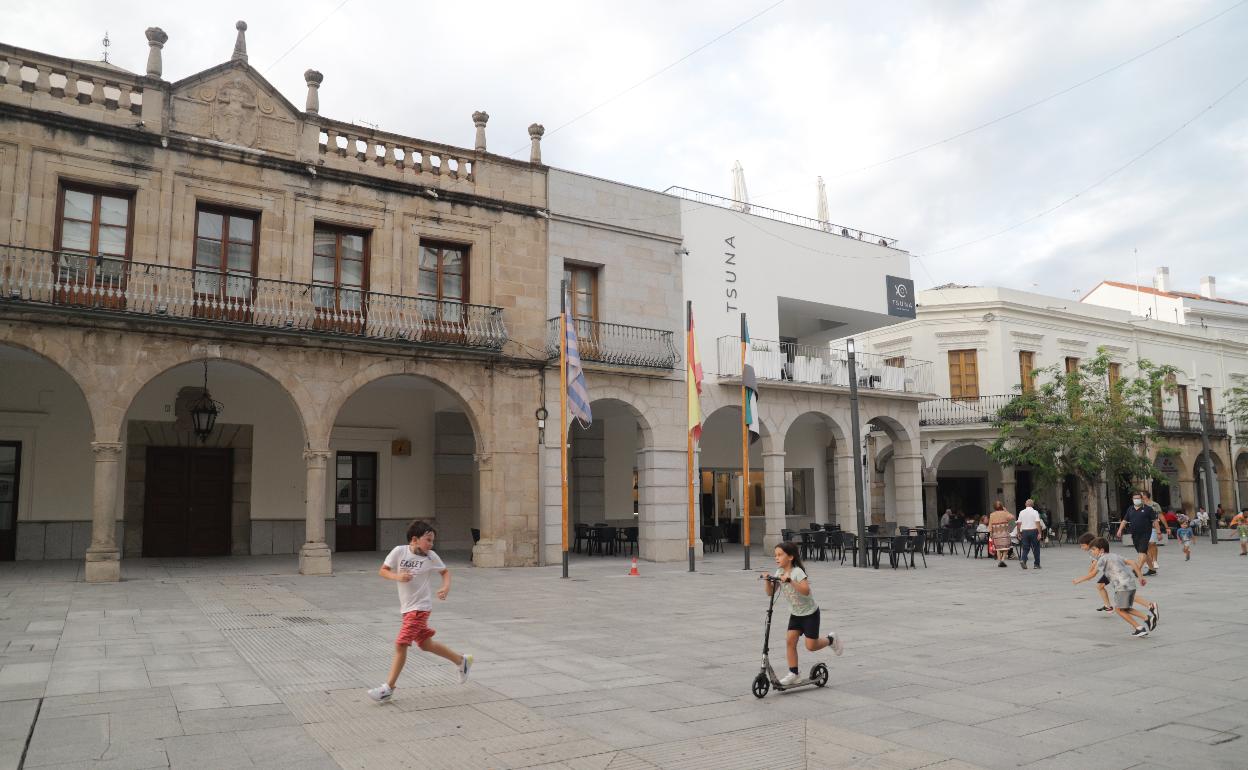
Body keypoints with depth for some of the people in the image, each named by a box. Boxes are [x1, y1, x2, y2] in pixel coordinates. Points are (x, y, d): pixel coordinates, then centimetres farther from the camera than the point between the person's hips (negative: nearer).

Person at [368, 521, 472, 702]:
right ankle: (462, 661, 35)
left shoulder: (431, 556, -8)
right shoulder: (399, 551, -7)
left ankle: (388, 688, 3)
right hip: (407, 607, 4)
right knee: (425, 644, 16)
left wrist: (446, 587, -10)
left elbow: (445, 571, 8)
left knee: (400, 645, -10)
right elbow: (382, 571, -2)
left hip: (420, 607, -4)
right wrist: (397, 576, -21)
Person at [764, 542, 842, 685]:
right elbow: (770, 592, -5)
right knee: (790, 640, -5)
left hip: (809, 613, -6)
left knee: (811, 646, -3)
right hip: (795, 613, 6)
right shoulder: (779, 572, -3)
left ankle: (831, 640, 25)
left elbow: (806, 591, -37)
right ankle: (793, 672, 4)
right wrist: (768, 581, -23)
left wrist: (790, 581, -46)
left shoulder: (797, 571, -24)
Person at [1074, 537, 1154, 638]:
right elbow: (1134, 563, 16)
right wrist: (1140, 577, 16)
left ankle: (1139, 628, -1)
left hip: (1123, 586, -9)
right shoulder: (1115, 556, 23)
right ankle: (1147, 618, 7)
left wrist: (1079, 580, 9)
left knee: (1119, 609, 1)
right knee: (1124, 608, 18)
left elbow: (1092, 574, -2)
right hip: (1132, 584, 9)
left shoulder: (1103, 559, -2)